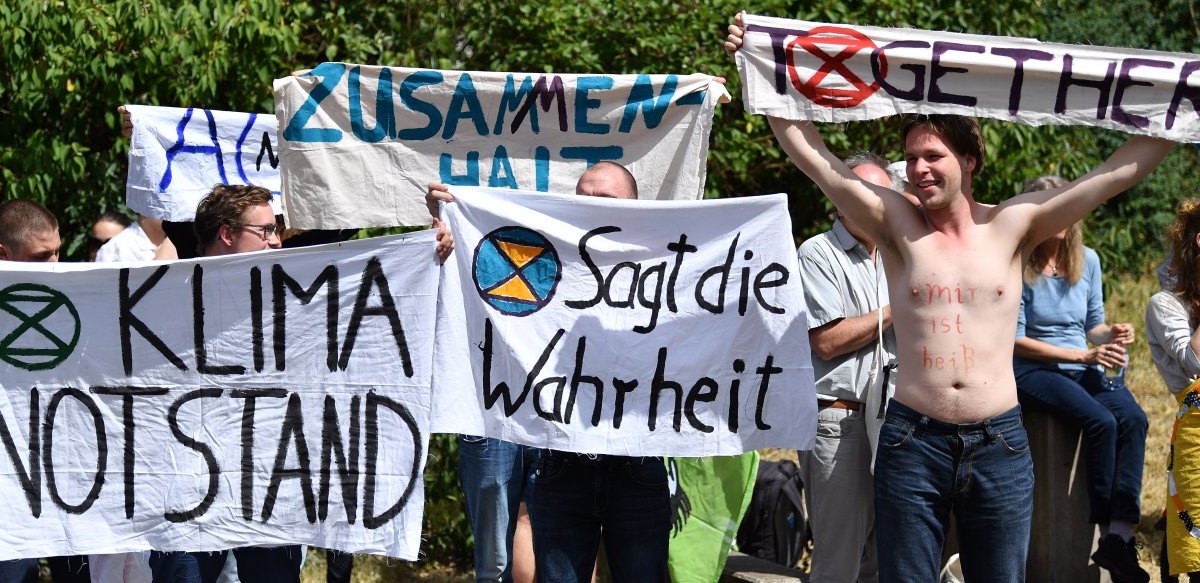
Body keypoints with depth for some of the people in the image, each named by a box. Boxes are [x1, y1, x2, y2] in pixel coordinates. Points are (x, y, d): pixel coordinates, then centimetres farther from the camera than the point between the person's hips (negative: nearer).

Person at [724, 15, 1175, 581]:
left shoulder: (1013, 225, 2)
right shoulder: (896, 225, 2)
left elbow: (1120, 170, 2)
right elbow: (809, 152, -3)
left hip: (1000, 443, 0)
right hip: (913, 441, 0)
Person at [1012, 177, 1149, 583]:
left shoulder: (1087, 260, 7)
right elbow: (1015, 341, -10)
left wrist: (1111, 334, -9)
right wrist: (1083, 356, -17)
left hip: (1083, 367, 5)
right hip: (1030, 370, -5)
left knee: (1133, 418, -25)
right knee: (1102, 422, -30)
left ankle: (1121, 537, -31)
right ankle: (1108, 531, -18)